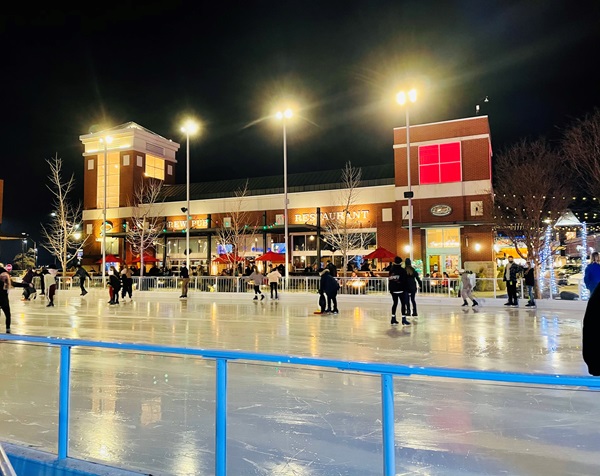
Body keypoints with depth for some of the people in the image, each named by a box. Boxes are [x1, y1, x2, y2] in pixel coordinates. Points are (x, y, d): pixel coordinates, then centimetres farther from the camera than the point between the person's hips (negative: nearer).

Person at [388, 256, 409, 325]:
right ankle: (404, 319, -7)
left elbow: (389, 279, 7)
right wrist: (405, 288, -1)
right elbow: (404, 281, -9)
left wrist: (390, 289, 13)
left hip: (393, 289, 5)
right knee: (403, 303, -2)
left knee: (394, 303, 14)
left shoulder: (391, 270, 4)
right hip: (400, 289, -5)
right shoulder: (402, 270, -9)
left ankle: (393, 318, 16)